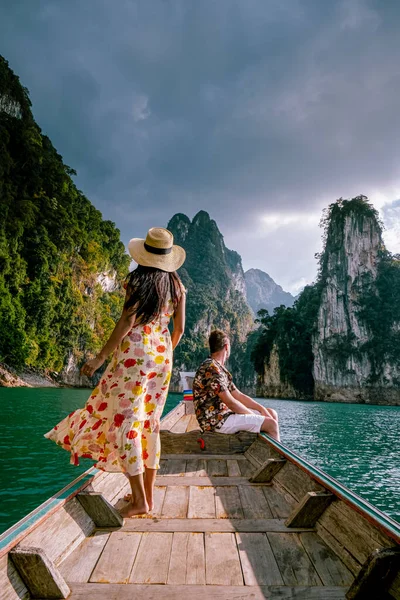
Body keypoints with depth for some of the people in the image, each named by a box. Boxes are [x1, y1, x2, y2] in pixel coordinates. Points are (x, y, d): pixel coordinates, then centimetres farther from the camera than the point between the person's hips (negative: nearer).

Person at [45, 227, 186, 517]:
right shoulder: (176, 284, 7)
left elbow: (127, 323, -13)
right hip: (162, 356, 6)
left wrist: (100, 358, -9)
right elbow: (180, 327, 8)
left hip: (135, 352, -6)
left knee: (125, 420, 2)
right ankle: (148, 494, 21)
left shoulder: (137, 279, -7)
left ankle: (139, 499, 4)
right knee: (150, 422, 13)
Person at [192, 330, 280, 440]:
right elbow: (230, 401, -20)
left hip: (225, 414, 10)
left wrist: (262, 409, 3)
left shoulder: (221, 369, 16)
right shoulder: (211, 368, -18)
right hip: (215, 421, -10)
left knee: (272, 414, 8)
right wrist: (254, 416, -10)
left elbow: (238, 395, 14)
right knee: (271, 424, -16)